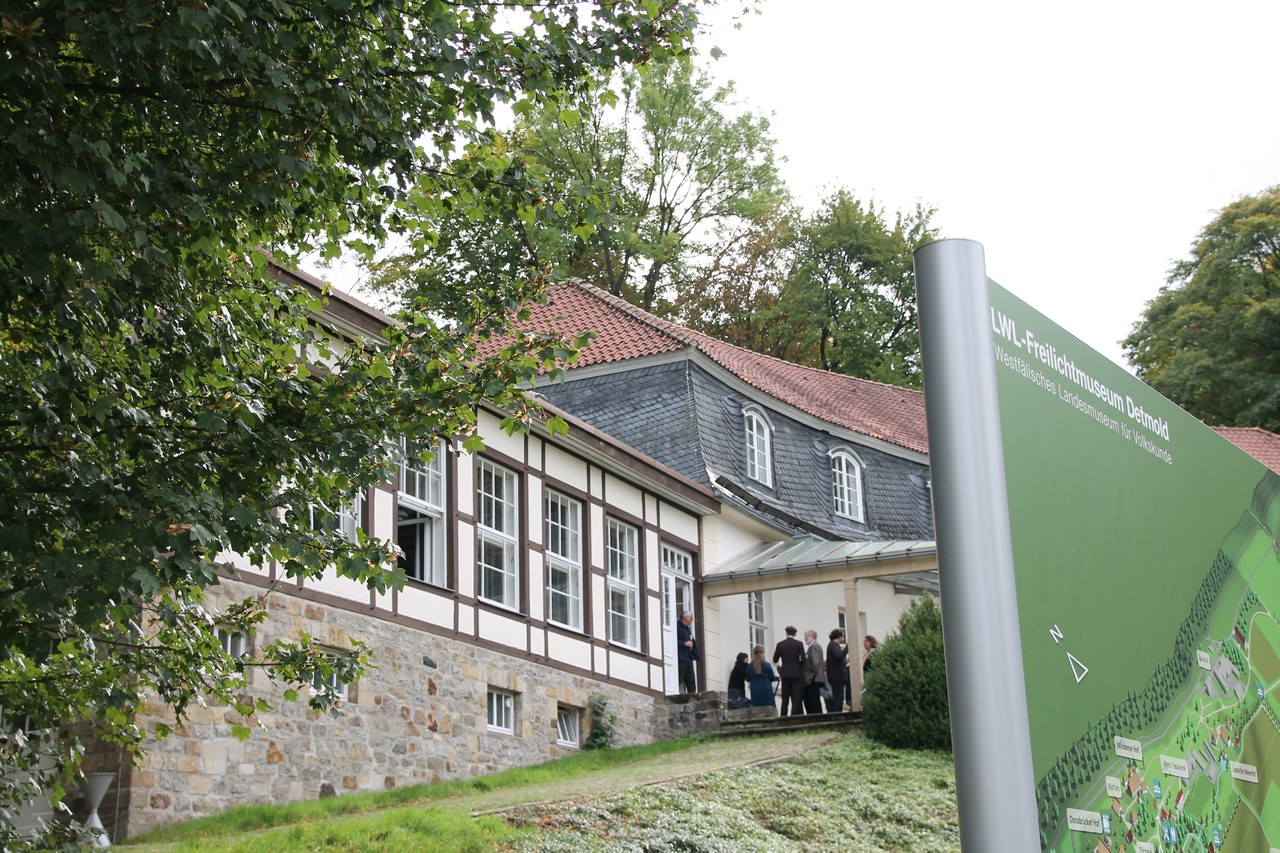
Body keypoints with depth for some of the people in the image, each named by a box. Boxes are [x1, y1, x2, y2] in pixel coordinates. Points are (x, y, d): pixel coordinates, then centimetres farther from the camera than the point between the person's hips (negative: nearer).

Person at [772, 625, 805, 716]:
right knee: (796, 699, -2)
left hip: (785, 675, 2)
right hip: (797, 674, -2)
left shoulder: (780, 644, 1)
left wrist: (779, 664, 30)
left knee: (785, 699, 11)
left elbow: (775, 660, 8)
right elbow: (803, 659, -11)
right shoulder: (799, 644, -6)